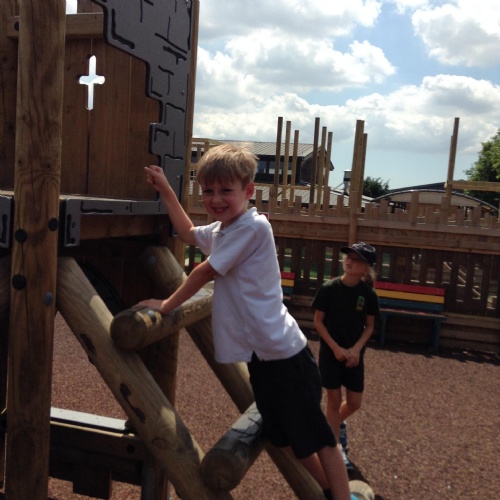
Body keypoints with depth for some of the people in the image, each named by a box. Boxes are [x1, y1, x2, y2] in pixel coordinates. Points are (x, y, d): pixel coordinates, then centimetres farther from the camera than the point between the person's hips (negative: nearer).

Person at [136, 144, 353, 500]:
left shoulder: (253, 226, -19)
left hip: (283, 354, -9)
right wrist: (165, 189, 25)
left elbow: (205, 273, -14)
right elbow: (187, 233, 30)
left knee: (317, 437, 4)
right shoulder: (222, 230, 9)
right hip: (260, 355, 10)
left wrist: (166, 305, -3)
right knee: (286, 438, 21)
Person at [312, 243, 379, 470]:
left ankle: (337, 423, 43)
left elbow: (369, 326, 3)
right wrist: (336, 348, -14)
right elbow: (318, 321, -7)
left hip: (354, 355, 3)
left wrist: (356, 349, -11)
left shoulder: (368, 294, -6)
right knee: (334, 400, 5)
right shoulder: (329, 288, -13)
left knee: (354, 403, 9)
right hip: (330, 353, -2)